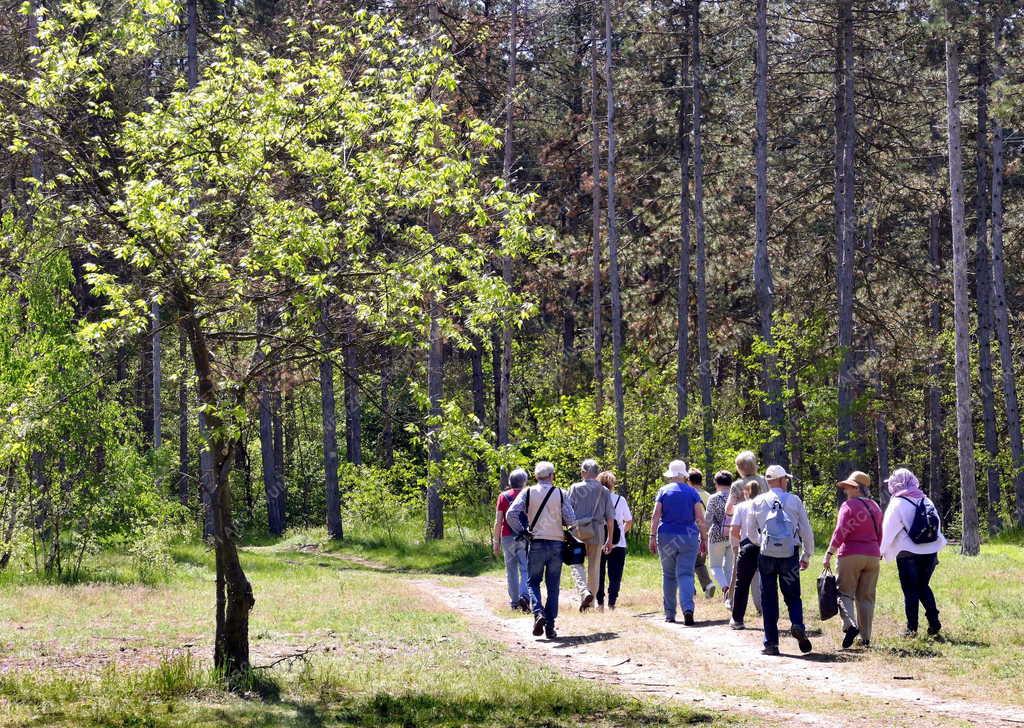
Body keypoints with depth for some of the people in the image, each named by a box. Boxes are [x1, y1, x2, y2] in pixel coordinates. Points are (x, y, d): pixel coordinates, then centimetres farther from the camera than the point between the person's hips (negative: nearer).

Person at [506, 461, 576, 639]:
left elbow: (511, 514, -10)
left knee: (533, 581, 11)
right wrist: (566, 533, 16)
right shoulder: (560, 494, 0)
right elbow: (571, 520, -5)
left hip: (536, 543, 0)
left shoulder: (528, 493, 0)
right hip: (556, 543, 0)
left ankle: (538, 613, -14)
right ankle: (550, 626, 6)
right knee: (553, 586, 8)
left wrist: (521, 531, 2)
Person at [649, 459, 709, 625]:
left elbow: (655, 516, -4)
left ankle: (669, 613, 12)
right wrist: (704, 539, 4)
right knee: (686, 574, -4)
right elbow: (700, 519, -2)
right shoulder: (692, 493, 3)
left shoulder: (664, 491, 3)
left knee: (669, 576, 11)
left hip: (667, 537, 1)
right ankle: (688, 608, -24)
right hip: (688, 537, 0)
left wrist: (653, 537, -4)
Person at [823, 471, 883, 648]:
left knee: (844, 593, 0)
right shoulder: (875, 507, 12)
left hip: (851, 555, -6)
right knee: (866, 597, 9)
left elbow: (840, 532, -15)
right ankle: (866, 637, 7)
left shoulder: (848, 505, -9)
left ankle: (850, 625, -23)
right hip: (873, 557, 6)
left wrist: (828, 554, -14)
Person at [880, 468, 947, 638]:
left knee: (910, 591, 3)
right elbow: (938, 523, 10)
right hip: (931, 552, 5)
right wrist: (935, 553, 18)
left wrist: (882, 551, 10)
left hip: (908, 553, -5)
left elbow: (888, 529, -4)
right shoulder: (926, 500, 8)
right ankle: (933, 620, 7)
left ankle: (912, 628, 3)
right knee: (923, 586, 19)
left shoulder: (898, 503, -8)